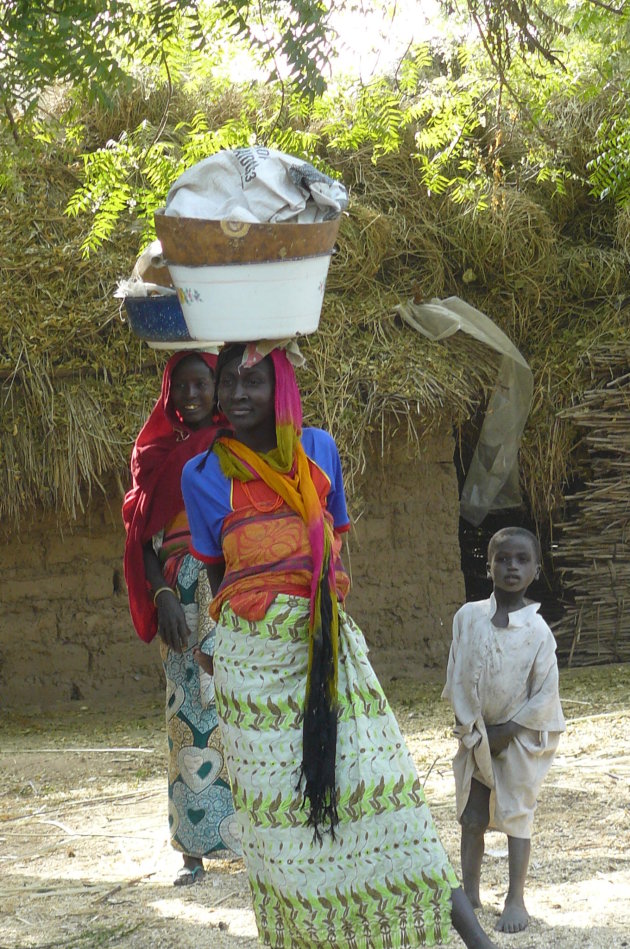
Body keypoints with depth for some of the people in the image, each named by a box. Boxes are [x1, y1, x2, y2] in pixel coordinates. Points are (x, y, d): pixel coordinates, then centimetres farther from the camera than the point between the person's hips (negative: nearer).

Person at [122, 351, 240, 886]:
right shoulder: (157, 453, 12)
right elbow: (145, 536, 7)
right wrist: (163, 597, -8)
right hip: (185, 600, 1)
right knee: (191, 717, -1)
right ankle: (196, 846, 2)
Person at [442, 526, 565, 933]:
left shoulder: (537, 630, -14)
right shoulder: (469, 617, -8)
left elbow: (546, 694, -12)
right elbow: (457, 678, -3)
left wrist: (506, 732, -12)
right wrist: (470, 729, -7)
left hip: (521, 736, -3)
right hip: (476, 735, 3)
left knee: (517, 815, 4)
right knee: (472, 817, 9)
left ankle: (516, 899, 11)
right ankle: (470, 892, 21)